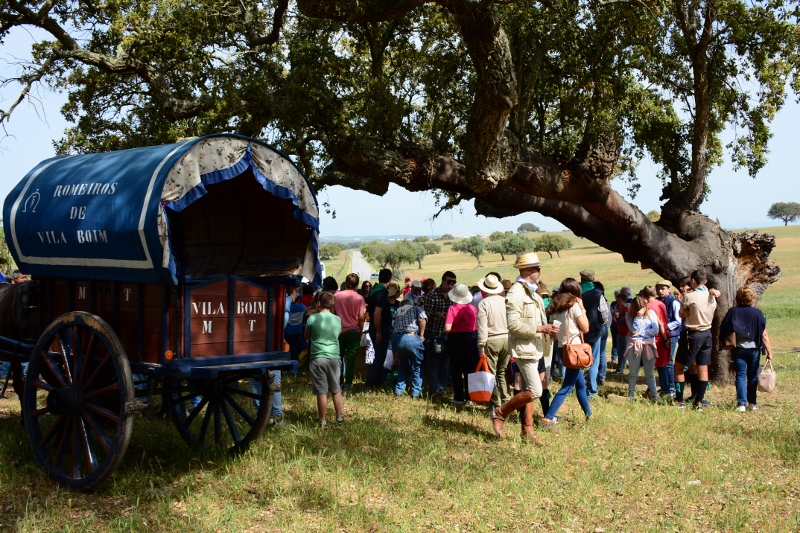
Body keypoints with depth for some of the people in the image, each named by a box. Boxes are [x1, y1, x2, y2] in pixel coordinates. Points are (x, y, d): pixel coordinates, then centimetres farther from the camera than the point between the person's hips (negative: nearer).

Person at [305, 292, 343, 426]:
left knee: (321, 392, 1)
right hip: (334, 357, 3)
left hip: (317, 358, -3)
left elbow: (307, 336, 7)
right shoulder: (337, 319, 2)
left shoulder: (312, 318, -7)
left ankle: (323, 420, 7)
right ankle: (339, 417, 22)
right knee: (336, 390, 15)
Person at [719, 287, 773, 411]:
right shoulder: (757, 313, -7)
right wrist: (769, 351, -4)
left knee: (740, 375, 4)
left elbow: (724, 331, -4)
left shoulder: (733, 312, -6)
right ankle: (752, 403, 18)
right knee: (753, 376, 12)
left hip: (738, 349, 0)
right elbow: (764, 334, -8)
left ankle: (741, 403, -2)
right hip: (754, 349, 0)